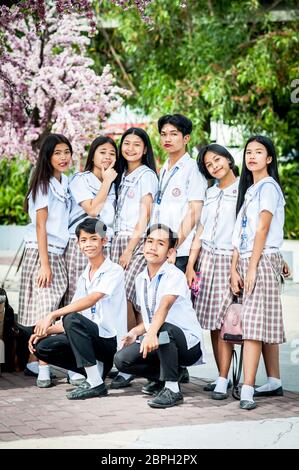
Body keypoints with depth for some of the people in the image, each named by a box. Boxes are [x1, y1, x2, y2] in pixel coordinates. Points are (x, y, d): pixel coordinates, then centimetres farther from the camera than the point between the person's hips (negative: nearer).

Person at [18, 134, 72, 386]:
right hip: (41, 252, -7)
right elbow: (40, 225, -11)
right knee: (44, 310, -10)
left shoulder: (66, 183, 13)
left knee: (51, 310, 3)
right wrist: (45, 263, -16)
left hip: (59, 253, 7)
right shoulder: (44, 184, -7)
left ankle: (34, 362, 10)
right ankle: (42, 368, -10)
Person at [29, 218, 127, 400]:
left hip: (111, 339, -7)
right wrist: (46, 330, -4)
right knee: (42, 347, -7)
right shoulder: (84, 277, 14)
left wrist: (53, 315, -28)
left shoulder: (114, 271, -9)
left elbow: (91, 300, -25)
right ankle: (97, 370, -1)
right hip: (90, 335, 7)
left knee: (73, 319, -31)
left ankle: (96, 383, -23)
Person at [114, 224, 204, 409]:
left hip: (188, 343, -7)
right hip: (163, 342, 7)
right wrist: (136, 332, -5)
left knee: (162, 329, -39)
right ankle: (166, 376, 10)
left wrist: (151, 333, -53)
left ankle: (172, 388, -24)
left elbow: (164, 306, -36)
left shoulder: (175, 275, -16)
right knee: (122, 359, -14)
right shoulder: (141, 279, 7)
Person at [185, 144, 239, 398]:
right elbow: (201, 231, 15)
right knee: (211, 322, 3)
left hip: (229, 260, -5)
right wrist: (190, 264, 8)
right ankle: (222, 375, 9)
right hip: (207, 258, 5)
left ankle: (223, 381, -7)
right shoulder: (210, 193, 16)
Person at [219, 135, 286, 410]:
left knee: (255, 324, -14)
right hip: (245, 262, 8)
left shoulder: (268, 187, -6)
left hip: (263, 261, -8)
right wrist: (234, 269, 5)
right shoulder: (248, 189, 19)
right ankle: (275, 382, 16)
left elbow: (263, 229, -13)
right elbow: (240, 232, 13)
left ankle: (247, 390, -20)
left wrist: (252, 267, -17)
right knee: (266, 324, 10)